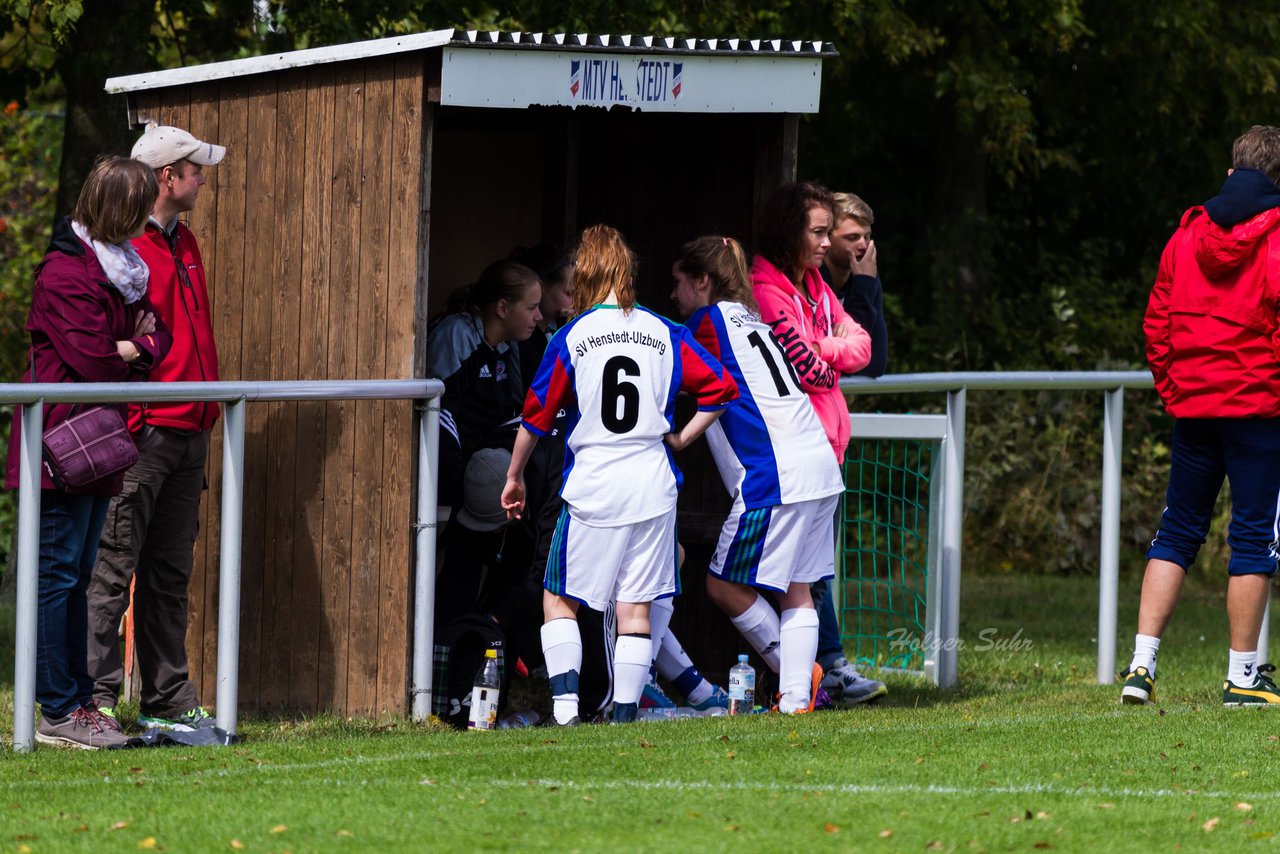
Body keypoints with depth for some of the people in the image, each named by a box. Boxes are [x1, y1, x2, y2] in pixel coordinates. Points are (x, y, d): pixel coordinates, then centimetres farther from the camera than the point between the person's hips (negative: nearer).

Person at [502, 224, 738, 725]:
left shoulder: (572, 337, -4)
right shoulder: (665, 335, 2)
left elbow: (537, 415, 1)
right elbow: (720, 389, 5)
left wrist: (514, 478, 13)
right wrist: (682, 439, 16)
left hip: (592, 490, -2)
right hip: (653, 487, 2)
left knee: (559, 599, 9)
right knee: (636, 608, 6)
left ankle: (564, 697, -7)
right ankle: (625, 714, 3)